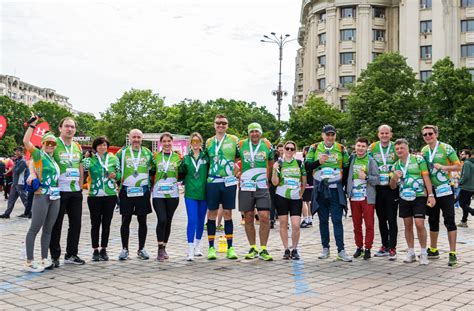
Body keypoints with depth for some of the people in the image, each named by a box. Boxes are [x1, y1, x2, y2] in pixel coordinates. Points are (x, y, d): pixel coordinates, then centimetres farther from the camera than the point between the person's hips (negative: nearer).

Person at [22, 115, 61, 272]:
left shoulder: (53, 159, 16)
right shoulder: (39, 155, -3)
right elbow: (26, 142, -16)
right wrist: (32, 125, -16)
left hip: (55, 197, 7)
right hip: (42, 196, -7)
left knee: (48, 229, 10)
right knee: (35, 228, -4)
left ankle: (44, 259, 17)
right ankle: (29, 262, 0)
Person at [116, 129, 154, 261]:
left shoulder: (147, 153, 9)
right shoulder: (122, 152, 4)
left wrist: (149, 183, 10)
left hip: (143, 191, 1)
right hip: (126, 191, -1)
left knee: (142, 220, 5)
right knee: (125, 221, 2)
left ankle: (141, 249, 15)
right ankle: (124, 249, 12)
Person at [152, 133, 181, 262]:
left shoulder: (177, 157, 7)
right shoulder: (156, 157, 5)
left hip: (172, 194, 1)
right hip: (158, 194, -1)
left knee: (168, 221, 7)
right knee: (162, 220, -13)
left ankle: (164, 247, 21)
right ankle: (160, 249, -4)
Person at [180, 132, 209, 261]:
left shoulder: (206, 157, 2)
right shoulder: (186, 158, 6)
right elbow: (181, 174, 13)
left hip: (203, 193, 1)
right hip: (190, 193, -1)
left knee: (201, 220, 12)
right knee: (192, 220, -10)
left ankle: (197, 246, 28)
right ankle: (190, 249, -7)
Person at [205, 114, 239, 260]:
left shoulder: (234, 140, 6)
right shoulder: (208, 142, 11)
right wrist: (206, 175, 6)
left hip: (229, 181, -1)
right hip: (212, 181, 1)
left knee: (228, 213, 5)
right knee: (212, 213, 3)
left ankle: (230, 248, 12)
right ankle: (211, 247, 10)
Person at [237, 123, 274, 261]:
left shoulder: (267, 145, 4)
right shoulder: (241, 145, 3)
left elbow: (271, 163, 18)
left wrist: (267, 178, 11)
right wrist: (238, 173, 7)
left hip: (262, 187, -1)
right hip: (245, 186, 1)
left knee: (264, 218, -9)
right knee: (248, 219, 6)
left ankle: (263, 249, 2)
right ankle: (253, 249, 18)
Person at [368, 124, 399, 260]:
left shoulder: (396, 147, 0)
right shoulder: (372, 148, 6)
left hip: (392, 188, -3)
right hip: (378, 188, 3)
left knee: (392, 219, -2)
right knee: (381, 219, 11)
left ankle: (392, 248, 3)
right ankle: (384, 246, 21)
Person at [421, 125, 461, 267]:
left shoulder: (446, 148, -6)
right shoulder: (423, 151, 9)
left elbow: (458, 166, -7)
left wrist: (443, 167, -21)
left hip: (445, 190, -5)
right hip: (430, 190, 5)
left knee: (449, 221, -6)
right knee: (433, 221, 13)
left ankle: (452, 253, -3)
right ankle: (433, 250, 24)